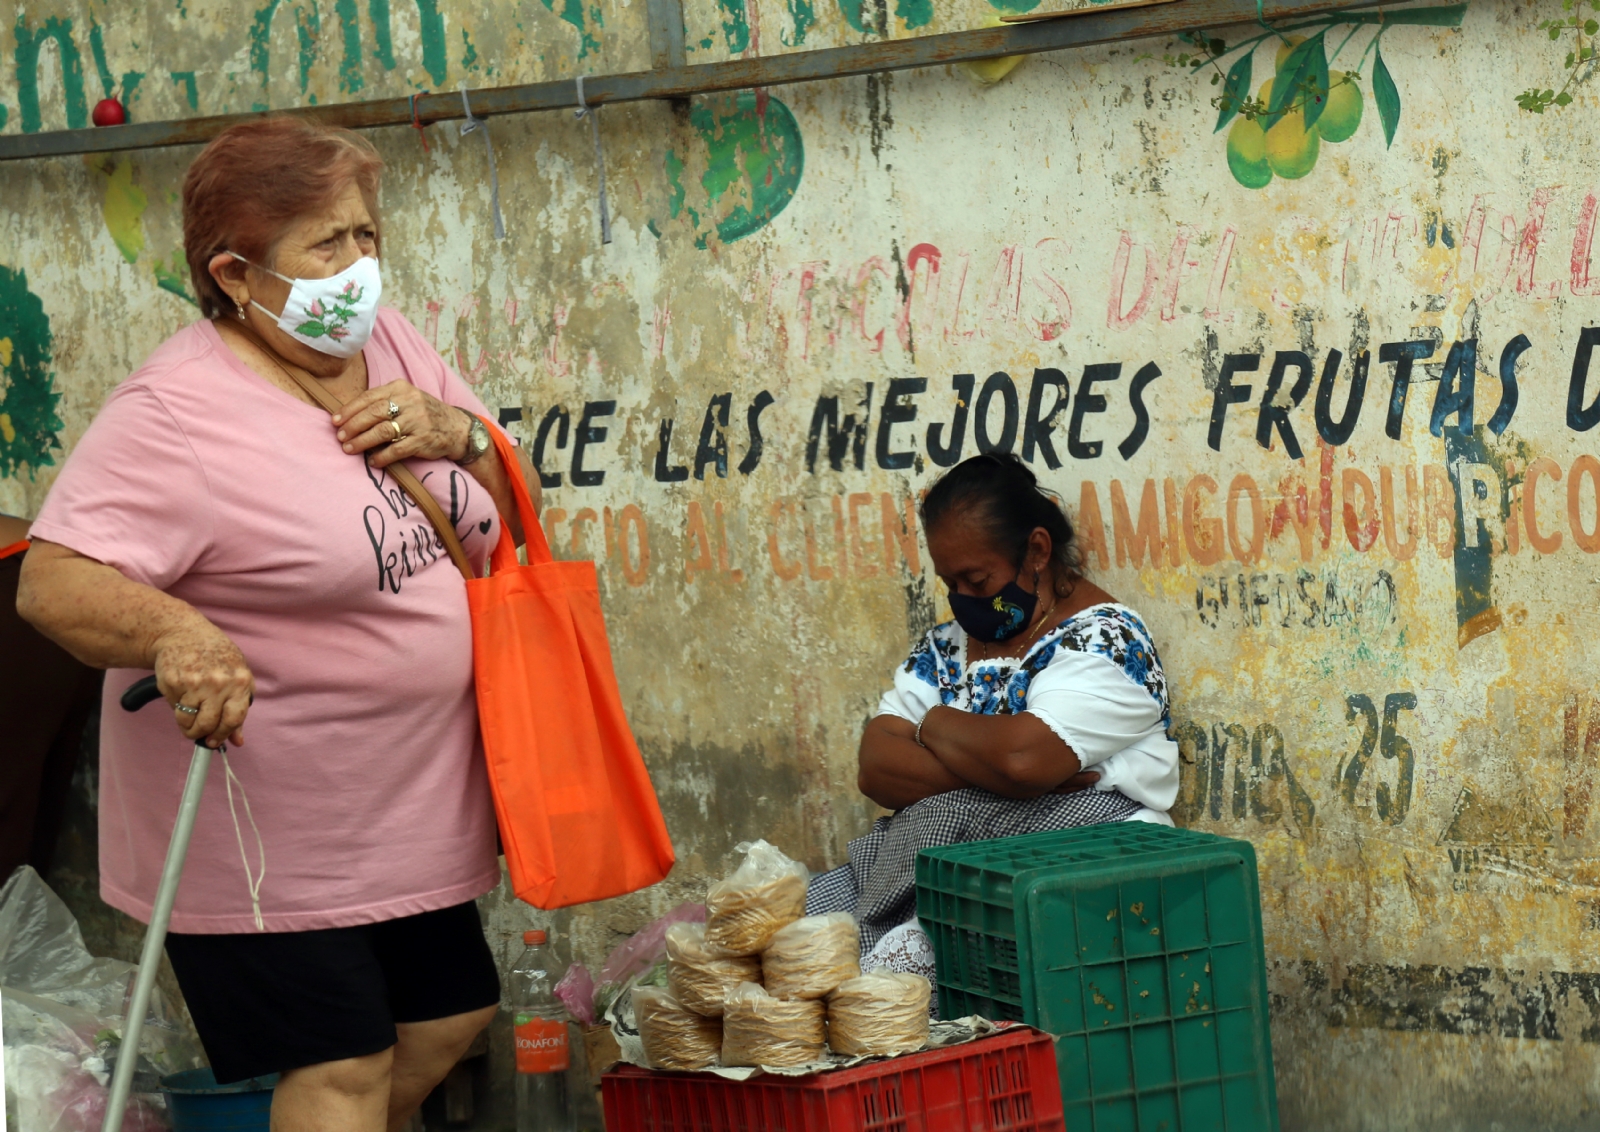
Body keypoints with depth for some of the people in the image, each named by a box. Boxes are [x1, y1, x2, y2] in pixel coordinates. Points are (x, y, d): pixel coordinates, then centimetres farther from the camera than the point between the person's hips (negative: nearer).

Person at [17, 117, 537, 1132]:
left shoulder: (388, 347, 4)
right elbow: (54, 584, -26)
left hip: (410, 810, 8)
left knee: (449, 1016, 18)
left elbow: (506, 506, 12)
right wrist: (172, 631, -45)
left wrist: (454, 432, -9)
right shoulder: (177, 413, -20)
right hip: (269, 831, -8)